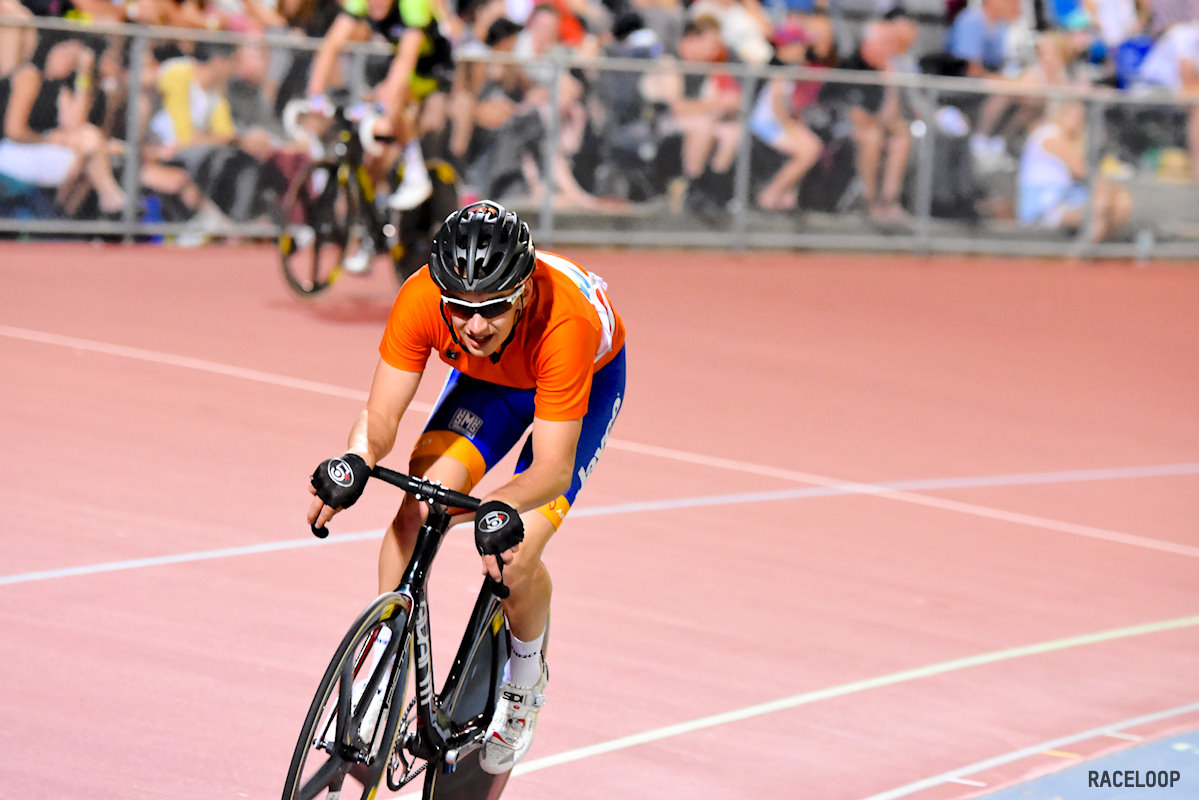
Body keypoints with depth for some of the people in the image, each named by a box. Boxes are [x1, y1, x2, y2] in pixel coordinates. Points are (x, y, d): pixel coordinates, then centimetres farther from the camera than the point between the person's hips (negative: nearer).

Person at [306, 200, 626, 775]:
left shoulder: (564, 322, -43)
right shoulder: (421, 299, -34)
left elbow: (553, 470, -41)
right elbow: (381, 415, -29)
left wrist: (504, 509, -60)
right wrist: (354, 464, -50)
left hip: (589, 379, -3)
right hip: (484, 380, 3)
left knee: (514, 557, -17)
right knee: (418, 507, -20)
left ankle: (524, 683, 14)